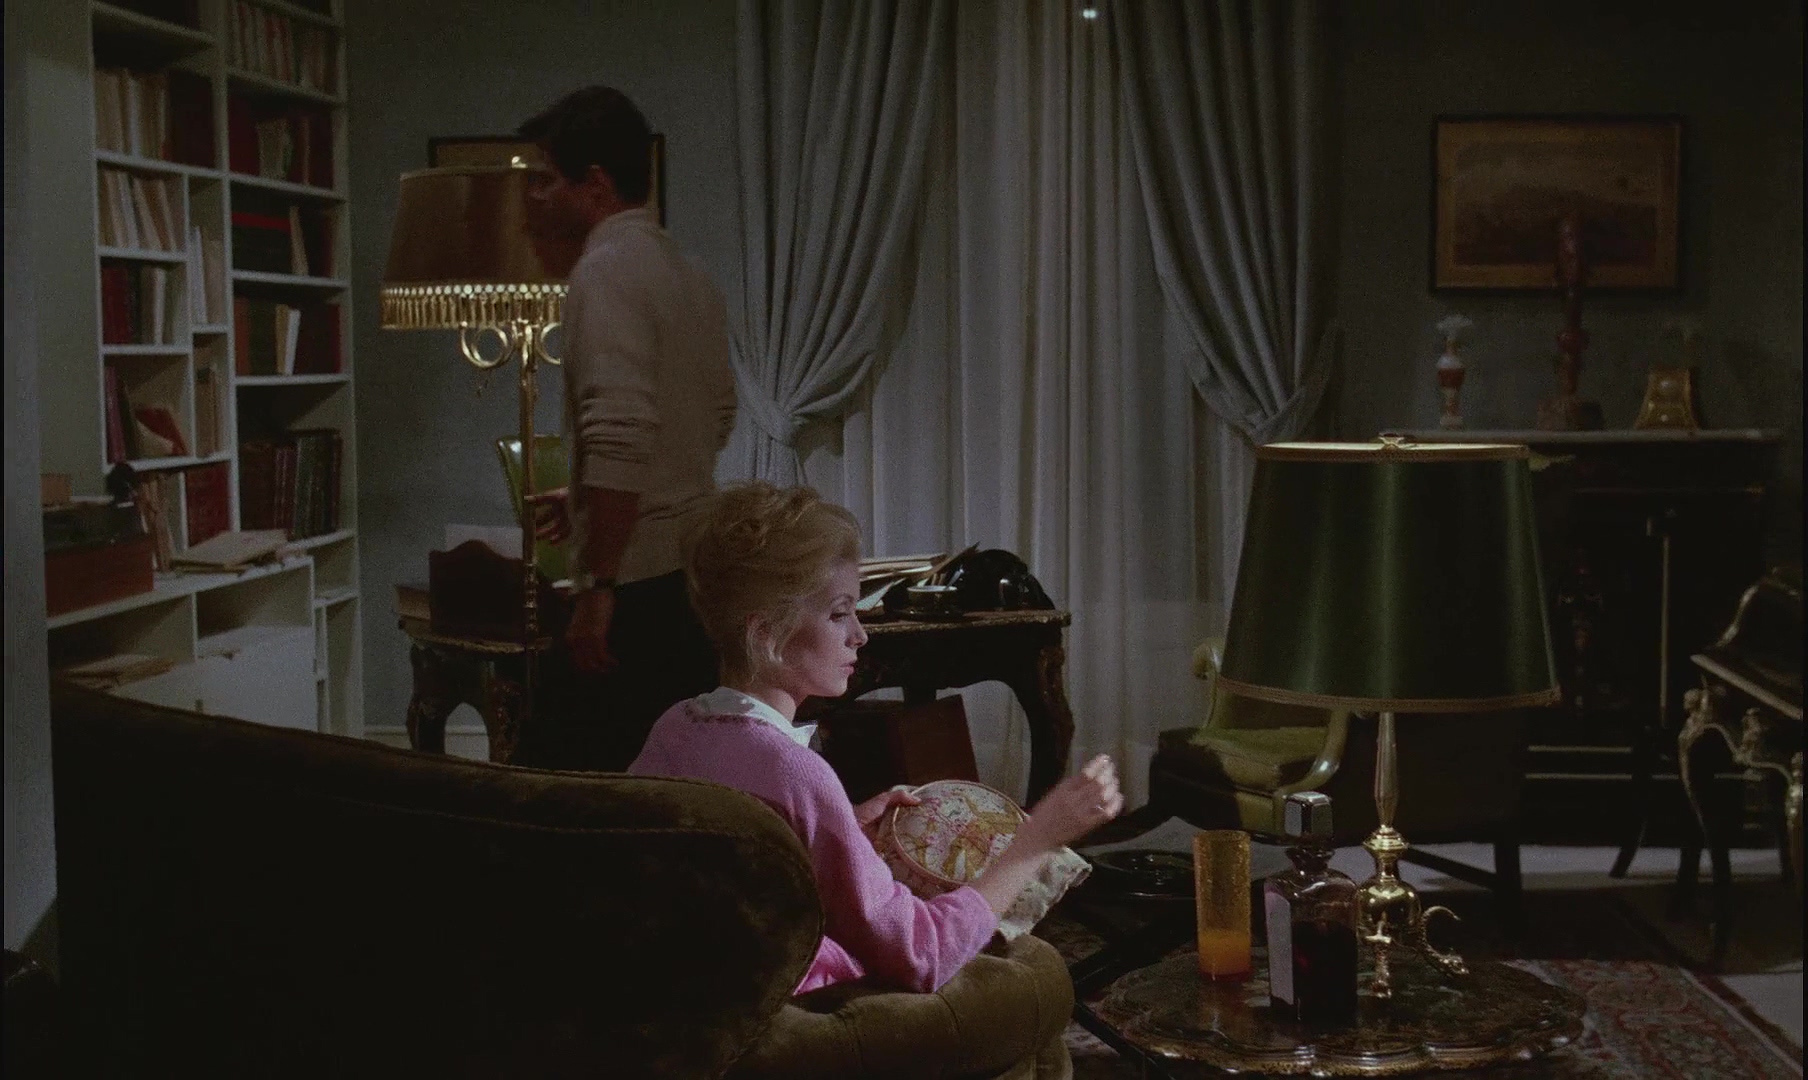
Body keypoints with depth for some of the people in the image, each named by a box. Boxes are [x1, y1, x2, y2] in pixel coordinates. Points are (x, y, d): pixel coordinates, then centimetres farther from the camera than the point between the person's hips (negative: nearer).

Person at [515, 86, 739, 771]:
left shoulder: (608, 270, -12)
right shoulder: (690, 278, 16)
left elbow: (621, 437, -23)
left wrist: (597, 587, -21)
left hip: (637, 586, -9)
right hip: (698, 577, 9)